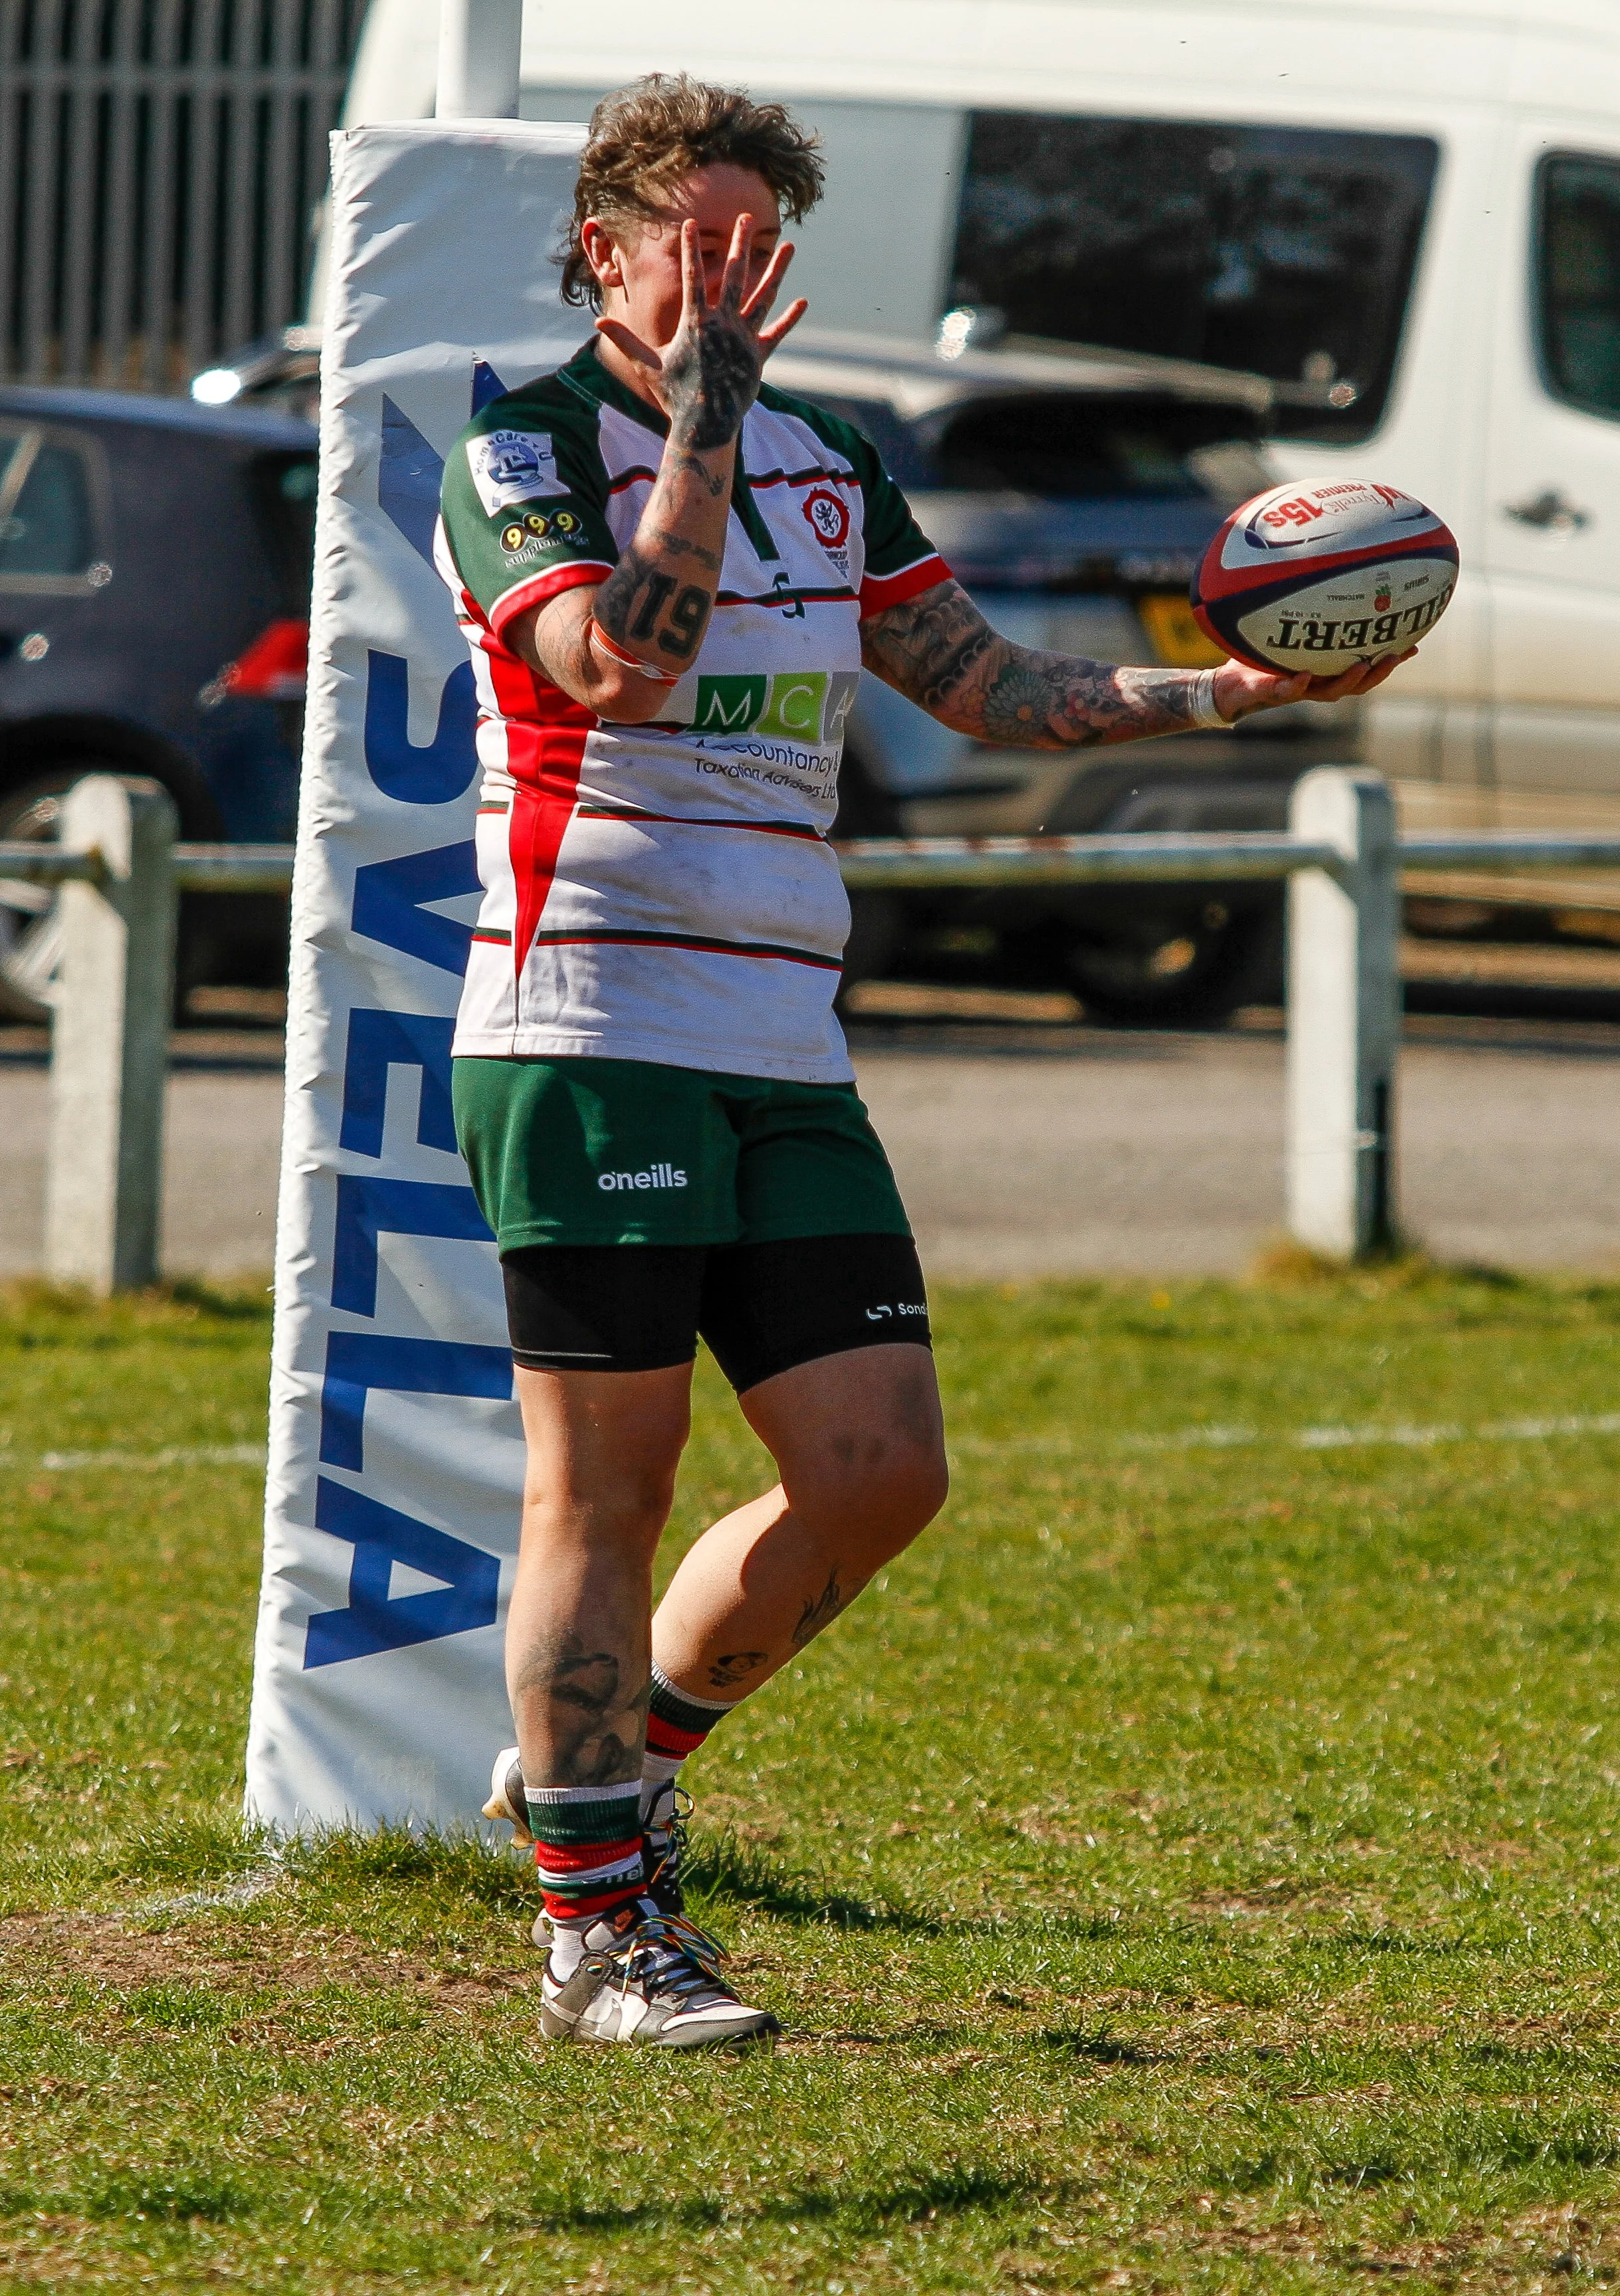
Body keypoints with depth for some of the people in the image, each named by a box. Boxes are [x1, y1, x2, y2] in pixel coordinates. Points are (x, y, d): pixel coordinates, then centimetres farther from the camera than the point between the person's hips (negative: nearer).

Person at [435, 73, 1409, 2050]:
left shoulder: (830, 467, 15)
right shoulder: (520, 454, -5)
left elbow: (993, 690, 19)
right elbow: (622, 662, -21)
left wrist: (1247, 688, 9)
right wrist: (704, 414, -21)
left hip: (783, 1055, 7)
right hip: (592, 1043, -7)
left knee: (879, 1468, 1)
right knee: (608, 1485, -5)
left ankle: (613, 1758, 21)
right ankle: (595, 1931, 2)